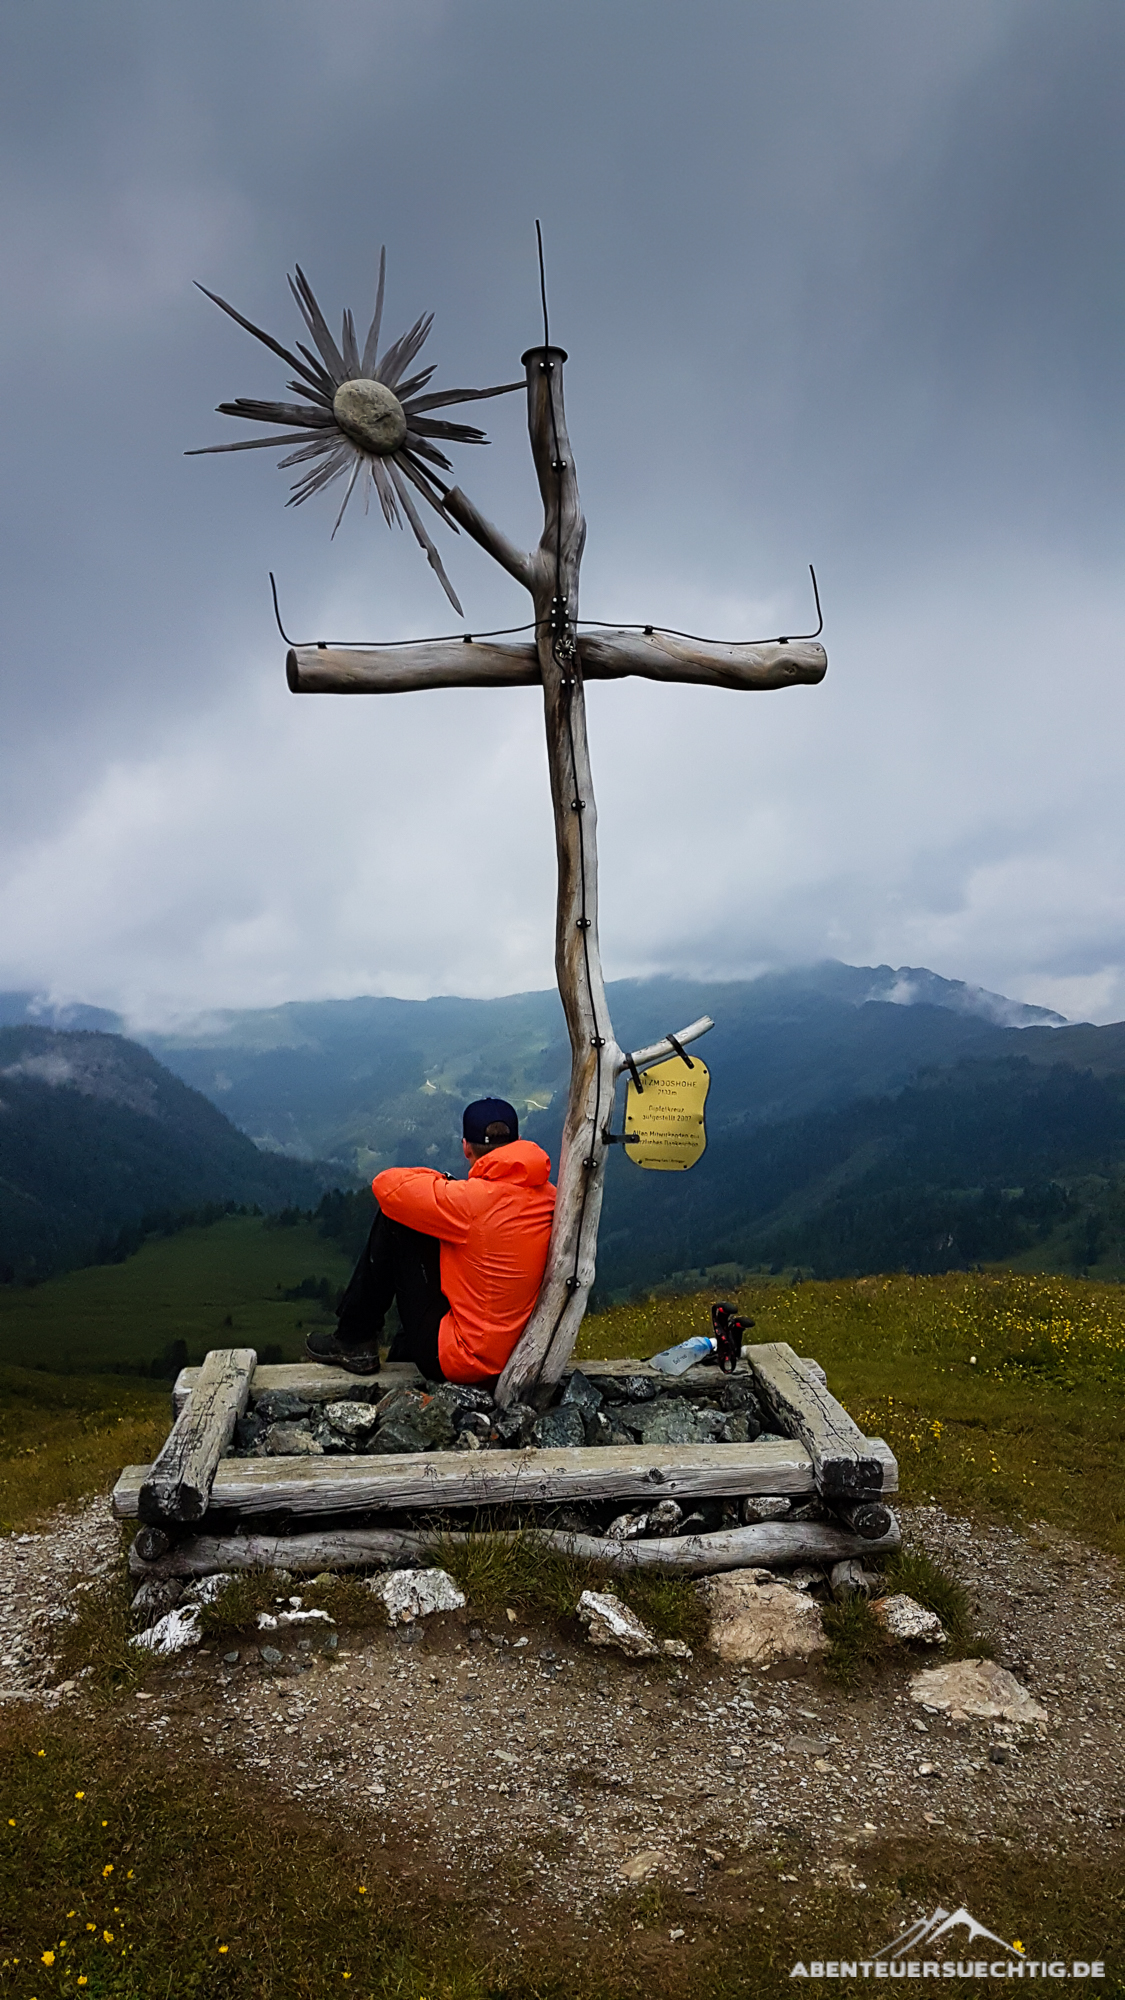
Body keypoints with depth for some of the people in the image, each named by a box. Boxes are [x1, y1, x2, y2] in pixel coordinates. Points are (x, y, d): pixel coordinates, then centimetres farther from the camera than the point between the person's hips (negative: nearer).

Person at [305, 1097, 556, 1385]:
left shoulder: (475, 1201, -23)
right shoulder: (550, 1198, -4)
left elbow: (386, 1184, -14)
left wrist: (436, 1179, 4)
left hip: (458, 1359, -7)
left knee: (392, 1221, -1)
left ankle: (354, 1342, 11)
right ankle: (402, 1352, 42)